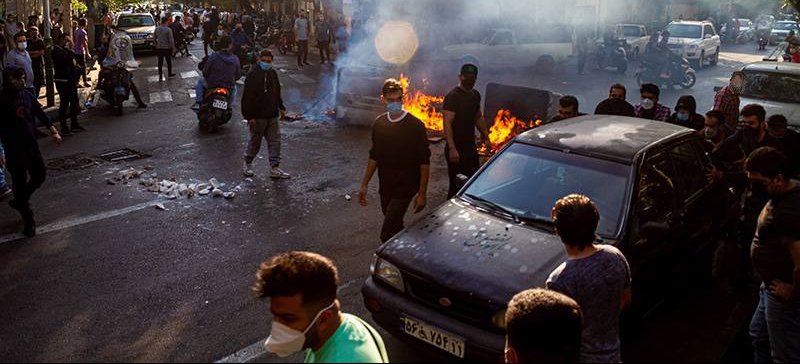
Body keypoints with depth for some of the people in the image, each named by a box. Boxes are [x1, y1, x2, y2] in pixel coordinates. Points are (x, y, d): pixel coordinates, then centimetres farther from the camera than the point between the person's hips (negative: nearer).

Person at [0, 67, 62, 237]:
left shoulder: (27, 95, 3)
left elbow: (40, 113, 12)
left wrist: (53, 130, 3)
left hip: (31, 143, 6)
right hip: (14, 148, -6)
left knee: (39, 175, 13)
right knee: (20, 181, 4)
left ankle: (19, 201, 38)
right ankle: (28, 220, 16)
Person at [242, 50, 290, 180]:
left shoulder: (273, 73, 8)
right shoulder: (252, 75, -13)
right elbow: (247, 97, -15)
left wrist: (281, 107, 22)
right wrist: (249, 115, -18)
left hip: (273, 115, 6)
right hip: (258, 116, -6)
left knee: (275, 141, 3)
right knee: (255, 141, 7)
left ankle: (274, 168, 7)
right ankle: (248, 163, 28)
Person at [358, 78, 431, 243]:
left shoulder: (415, 125, -13)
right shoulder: (379, 123, 3)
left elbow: (424, 162, -10)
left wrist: (422, 193, -12)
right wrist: (364, 184, 11)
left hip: (405, 186, -6)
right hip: (385, 186, 6)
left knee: (387, 235, -13)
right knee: (395, 228, 19)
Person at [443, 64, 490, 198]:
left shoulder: (475, 95, 10)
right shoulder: (453, 96, -15)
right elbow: (447, 123, -22)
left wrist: (486, 137, 20)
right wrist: (452, 148, -29)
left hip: (471, 146, 8)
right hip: (456, 148, -8)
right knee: (456, 184, -3)